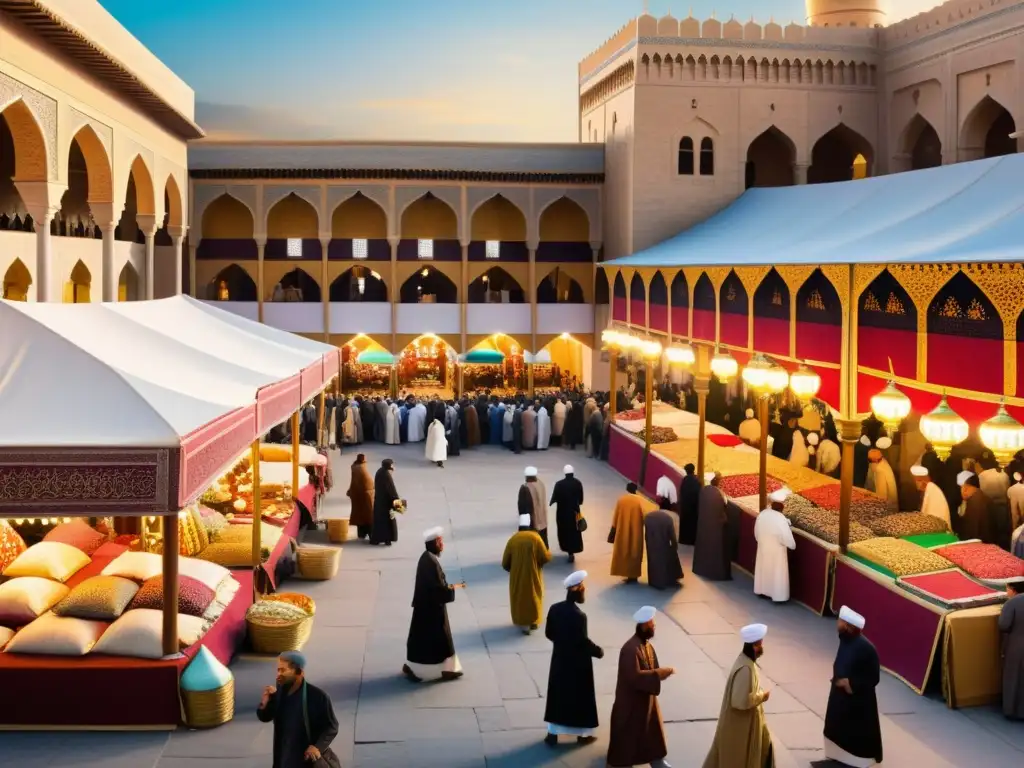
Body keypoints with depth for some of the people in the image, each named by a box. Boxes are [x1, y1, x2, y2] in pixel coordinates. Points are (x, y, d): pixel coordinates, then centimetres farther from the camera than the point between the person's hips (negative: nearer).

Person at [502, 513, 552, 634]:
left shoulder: (513, 539, -7)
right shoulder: (535, 537, -12)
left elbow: (505, 563, -3)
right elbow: (546, 557, -12)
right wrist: (549, 554, 11)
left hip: (517, 576, 1)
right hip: (532, 575, -1)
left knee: (520, 598, 14)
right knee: (533, 596, 18)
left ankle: (523, 624, 14)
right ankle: (533, 622, 27)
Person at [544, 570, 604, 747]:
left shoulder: (555, 609, -5)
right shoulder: (579, 616, -26)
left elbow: (549, 633, 4)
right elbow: (583, 642, -22)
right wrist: (598, 651, -4)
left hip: (560, 660, 6)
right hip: (578, 663, -6)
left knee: (557, 695, 15)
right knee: (580, 697, 12)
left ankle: (552, 734, 21)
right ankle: (583, 734, 26)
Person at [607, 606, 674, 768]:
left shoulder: (646, 644, 1)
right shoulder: (631, 649, -29)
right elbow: (634, 677, -32)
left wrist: (661, 671, -6)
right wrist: (658, 674, -29)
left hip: (646, 696, 9)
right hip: (631, 699, -9)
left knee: (653, 728, 19)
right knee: (628, 732, 5)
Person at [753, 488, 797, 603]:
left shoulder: (762, 514, -8)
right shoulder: (780, 519, -27)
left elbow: (756, 533, 5)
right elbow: (788, 539, -23)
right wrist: (793, 545, -4)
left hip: (763, 549, 6)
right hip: (776, 551, -6)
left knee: (763, 569, 21)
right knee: (777, 572, 8)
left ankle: (762, 591, 35)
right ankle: (778, 595, 17)